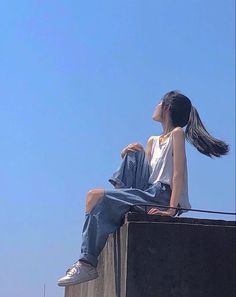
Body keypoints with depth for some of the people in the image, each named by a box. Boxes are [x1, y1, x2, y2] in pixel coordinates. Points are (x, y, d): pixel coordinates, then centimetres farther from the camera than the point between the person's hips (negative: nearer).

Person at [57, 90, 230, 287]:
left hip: (163, 196, -7)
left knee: (97, 197, -16)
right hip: (147, 193, 7)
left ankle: (88, 264, -15)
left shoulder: (177, 134, -1)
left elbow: (178, 174, -12)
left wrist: (172, 208, -21)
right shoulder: (153, 141, 23)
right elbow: (143, 170, 18)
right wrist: (129, 156, 1)